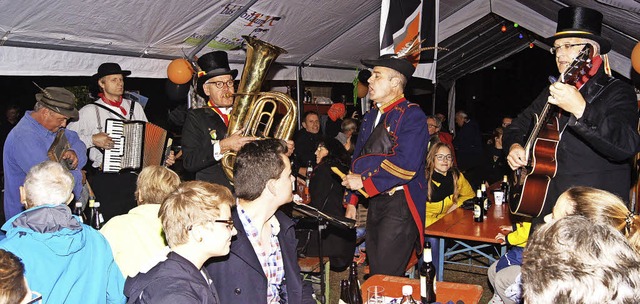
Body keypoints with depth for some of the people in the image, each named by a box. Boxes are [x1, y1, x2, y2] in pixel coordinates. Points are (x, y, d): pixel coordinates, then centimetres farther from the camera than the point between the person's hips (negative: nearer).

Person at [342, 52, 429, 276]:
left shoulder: (412, 116, -11)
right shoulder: (370, 117, 15)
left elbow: (406, 165, -23)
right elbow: (357, 160, 20)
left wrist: (365, 182, -18)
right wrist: (351, 201, 17)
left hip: (400, 205, -8)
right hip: (375, 203, 8)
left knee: (387, 277, -6)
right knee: (374, 272, 15)